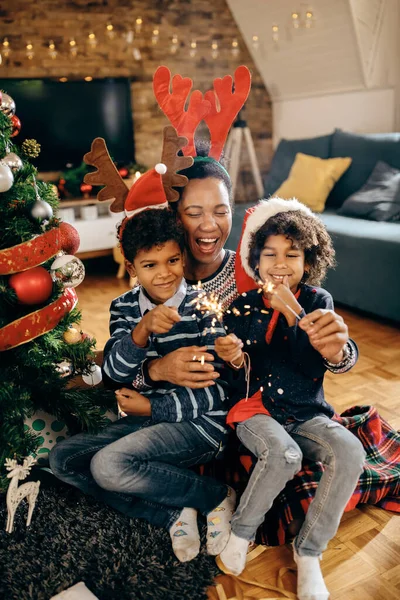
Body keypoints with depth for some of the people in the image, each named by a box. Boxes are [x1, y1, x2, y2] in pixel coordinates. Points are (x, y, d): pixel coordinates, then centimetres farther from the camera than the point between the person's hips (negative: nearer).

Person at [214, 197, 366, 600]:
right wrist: (232, 358, -18)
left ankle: (308, 551, -4)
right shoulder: (242, 307, 1)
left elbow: (314, 366, -11)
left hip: (307, 413, 2)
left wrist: (292, 314, -21)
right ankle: (241, 532, -1)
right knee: (283, 455, -32)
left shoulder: (318, 301, 1)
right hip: (255, 408, -1)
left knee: (350, 452, -26)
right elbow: (234, 373, 6)